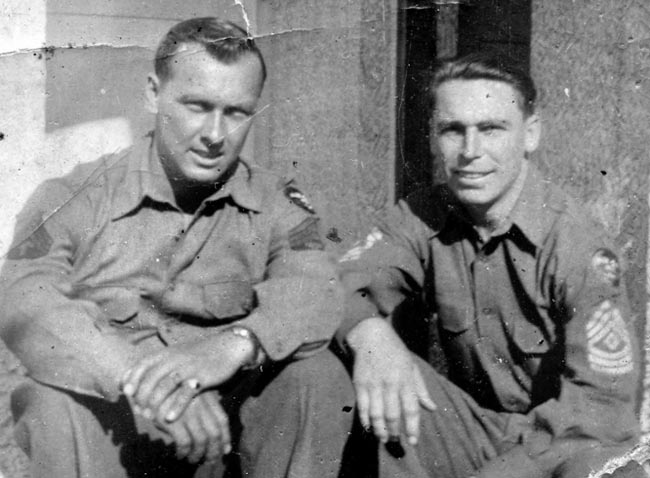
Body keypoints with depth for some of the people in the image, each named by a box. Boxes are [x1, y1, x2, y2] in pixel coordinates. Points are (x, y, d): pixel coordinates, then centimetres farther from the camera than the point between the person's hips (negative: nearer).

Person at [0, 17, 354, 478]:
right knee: (60, 404, -33)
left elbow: (315, 289, -14)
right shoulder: (73, 198, 0)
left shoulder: (275, 202, 7)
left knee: (318, 375, -22)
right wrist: (140, 381, -36)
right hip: (109, 418, -2)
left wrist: (234, 344, -37)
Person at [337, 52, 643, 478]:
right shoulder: (421, 220, -3)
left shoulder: (579, 250, -17)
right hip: (463, 427, 3)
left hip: (560, 443, -3)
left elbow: (601, 406, -18)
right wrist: (368, 332, -37)